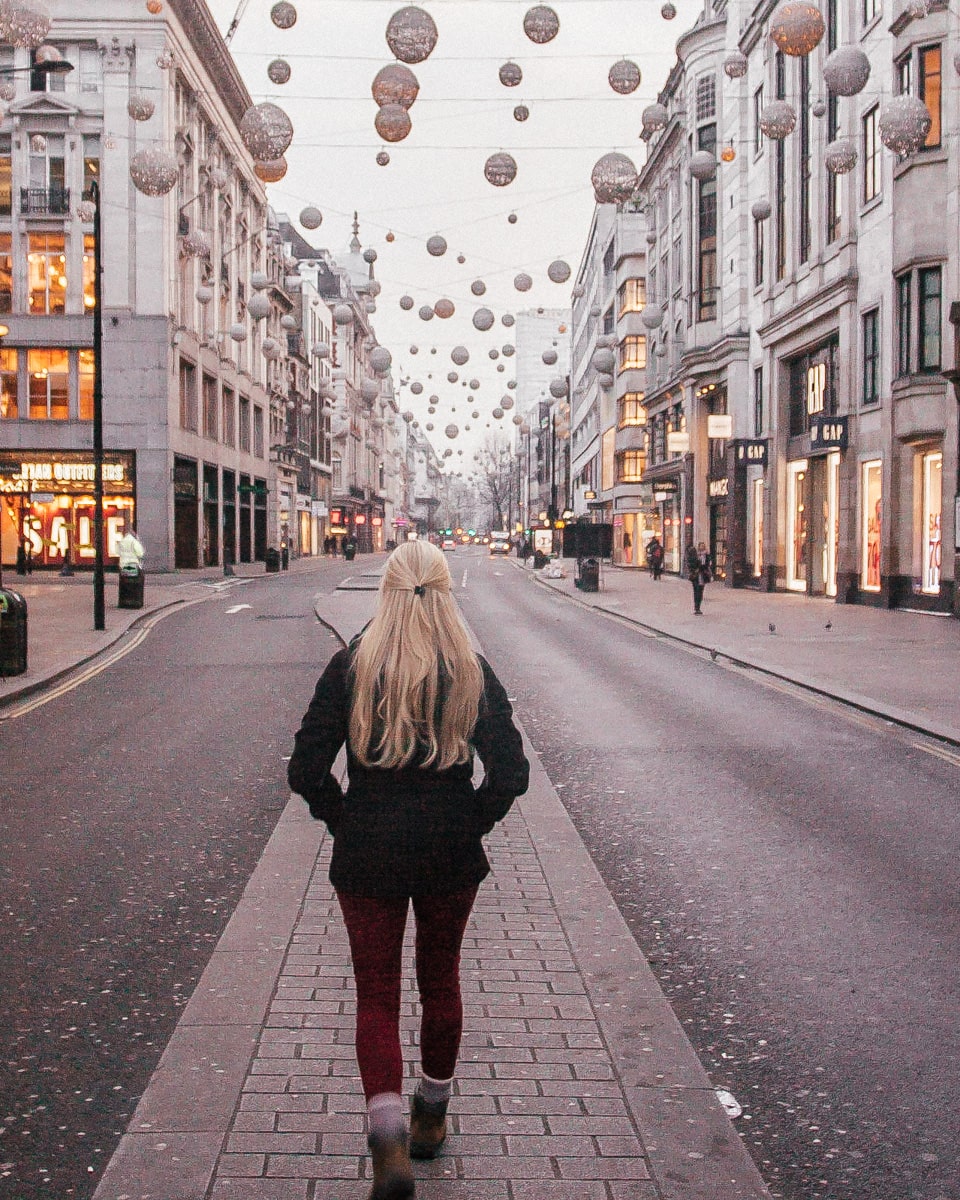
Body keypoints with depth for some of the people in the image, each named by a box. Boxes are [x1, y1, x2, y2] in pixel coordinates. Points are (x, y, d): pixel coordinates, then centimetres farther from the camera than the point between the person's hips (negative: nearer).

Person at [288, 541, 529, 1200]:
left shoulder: (351, 667, -8)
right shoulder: (473, 672, -6)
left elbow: (307, 770, -9)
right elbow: (511, 773, -9)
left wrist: (346, 823, 5)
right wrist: (470, 825, 5)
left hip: (368, 856, -1)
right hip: (451, 855, 2)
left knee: (376, 995, 7)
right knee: (441, 980, 21)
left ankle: (389, 1141, -10)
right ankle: (432, 1116, 37)